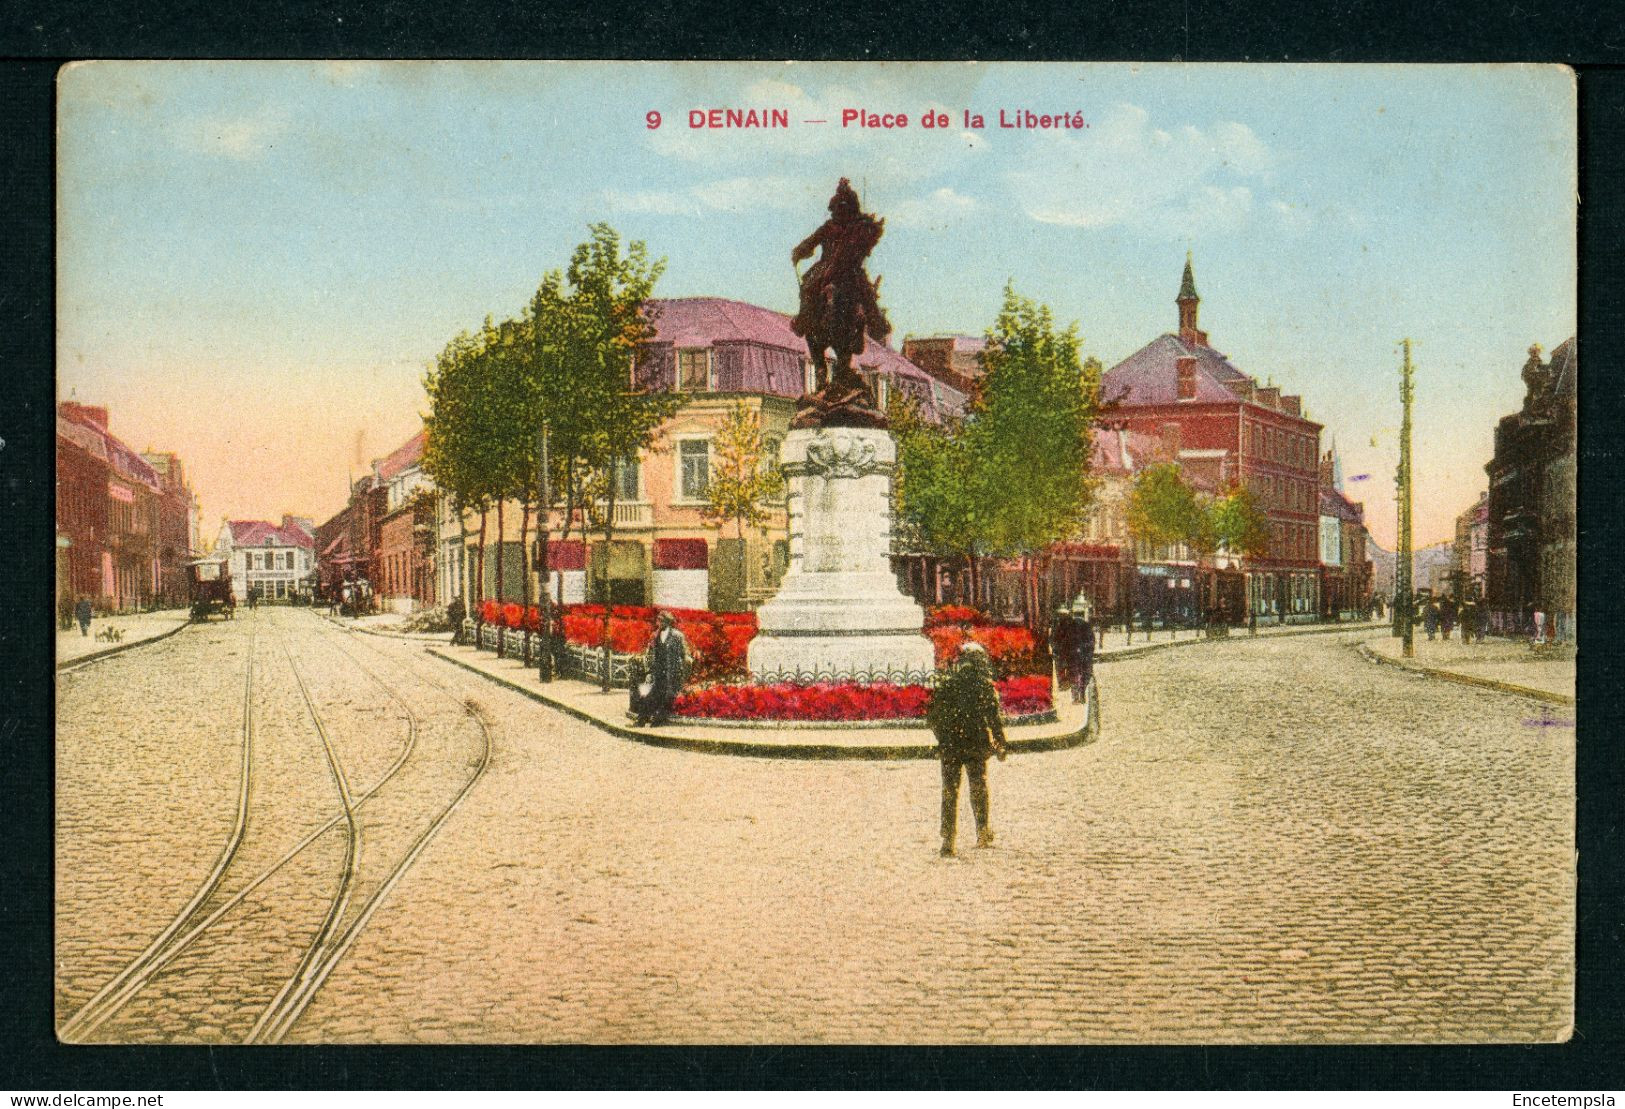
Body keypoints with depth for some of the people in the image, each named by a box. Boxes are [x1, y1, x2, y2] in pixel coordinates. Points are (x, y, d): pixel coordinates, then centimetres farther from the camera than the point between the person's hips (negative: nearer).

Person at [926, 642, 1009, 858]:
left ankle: (948, 840, 1)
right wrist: (1001, 746, 4)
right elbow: (994, 719, -6)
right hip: (976, 745, -1)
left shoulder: (945, 685, 4)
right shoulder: (984, 686, -4)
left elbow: (931, 717, 8)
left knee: (950, 793, 6)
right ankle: (982, 830, 7)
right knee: (978, 788, 15)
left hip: (949, 747, 2)